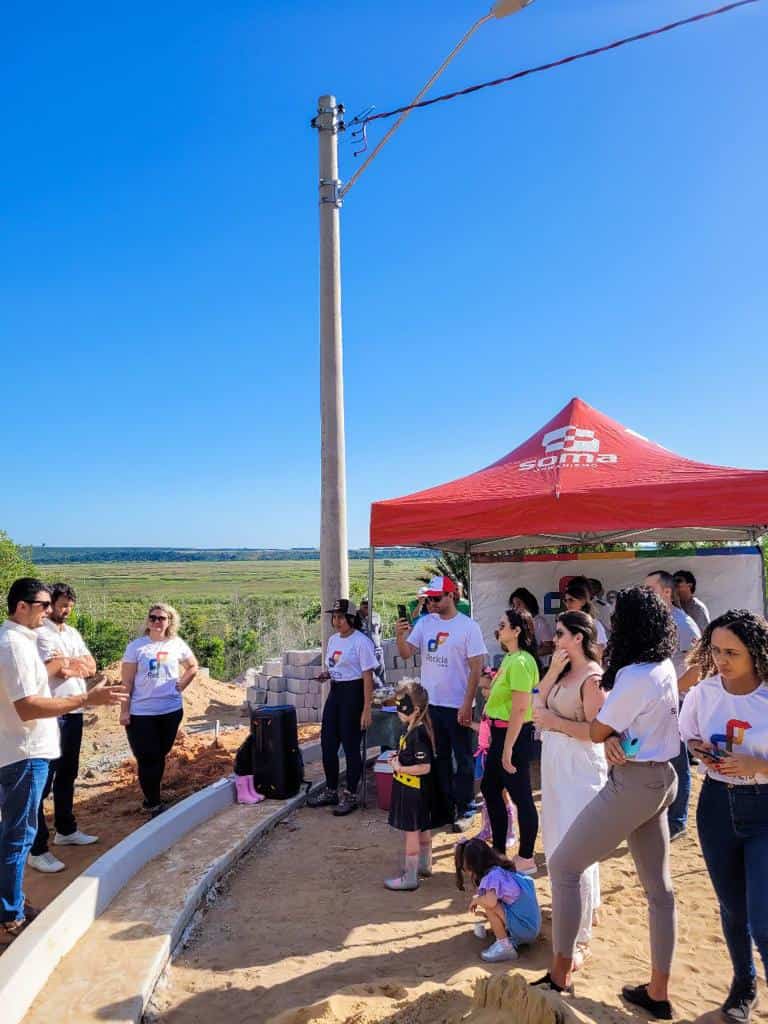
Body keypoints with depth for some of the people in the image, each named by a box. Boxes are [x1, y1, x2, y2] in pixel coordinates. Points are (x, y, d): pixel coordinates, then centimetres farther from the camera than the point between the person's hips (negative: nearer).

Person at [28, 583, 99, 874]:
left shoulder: (72, 633, 14)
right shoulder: (39, 632, -12)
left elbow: (91, 667, 9)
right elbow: (56, 669, -19)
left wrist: (67, 663, -8)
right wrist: (77, 663, -3)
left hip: (74, 711, 8)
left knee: (67, 775, 18)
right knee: (43, 779, -3)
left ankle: (66, 830, 32)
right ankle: (37, 849, 4)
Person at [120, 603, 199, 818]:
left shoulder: (177, 644, 1)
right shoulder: (136, 646, -6)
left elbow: (193, 667, 16)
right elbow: (127, 681, -5)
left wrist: (180, 686, 3)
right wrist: (124, 710, -8)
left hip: (171, 710, 3)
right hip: (141, 712, -3)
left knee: (160, 756, 14)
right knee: (148, 759, 0)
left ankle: (152, 799, 30)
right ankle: (154, 804, 14)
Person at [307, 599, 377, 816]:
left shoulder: (361, 642, -14)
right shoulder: (333, 640, 10)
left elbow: (368, 677, -15)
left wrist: (367, 709, -18)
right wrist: (326, 674, -1)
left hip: (353, 693, -8)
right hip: (335, 692, 8)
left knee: (351, 746, 1)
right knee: (327, 743, 12)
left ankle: (350, 796, 17)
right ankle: (330, 791, 29)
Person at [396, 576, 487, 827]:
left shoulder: (468, 626, -11)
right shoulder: (424, 623, 2)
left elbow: (476, 668, -12)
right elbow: (406, 653, -3)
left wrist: (467, 704, -15)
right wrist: (400, 635, -23)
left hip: (457, 706, -5)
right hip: (430, 703, 5)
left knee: (463, 760, 8)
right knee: (438, 758, 18)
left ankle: (462, 810, 21)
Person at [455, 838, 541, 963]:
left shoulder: (492, 875, -17)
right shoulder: (503, 870, 10)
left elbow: (490, 901, -33)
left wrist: (476, 900, -13)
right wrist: (486, 913, 28)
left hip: (523, 928, -10)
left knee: (487, 902, -17)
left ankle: (504, 946, -7)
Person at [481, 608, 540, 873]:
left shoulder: (520, 662, -20)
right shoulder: (509, 658, 9)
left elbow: (520, 708, -22)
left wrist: (508, 749, -21)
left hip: (514, 734, -10)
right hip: (500, 731, 10)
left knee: (521, 796, 4)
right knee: (489, 788, 18)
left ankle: (526, 859, 19)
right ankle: (499, 850, 31)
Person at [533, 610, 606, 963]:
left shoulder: (592, 677, -16)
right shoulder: (565, 672, 10)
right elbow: (538, 704, 3)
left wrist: (554, 721, -19)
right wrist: (554, 669, -5)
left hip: (580, 768, -9)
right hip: (556, 764, 9)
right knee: (557, 844, 21)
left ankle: (580, 938, 5)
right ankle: (586, 907, 40)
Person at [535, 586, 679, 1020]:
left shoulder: (634, 676, -23)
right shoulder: (665, 667, 4)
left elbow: (596, 731, -11)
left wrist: (609, 734, 7)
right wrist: (615, 736, -6)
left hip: (633, 783, -9)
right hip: (661, 777, 9)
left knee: (564, 865, 2)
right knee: (658, 886, 15)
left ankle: (560, 975, 11)